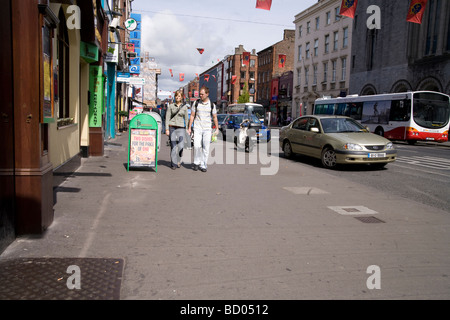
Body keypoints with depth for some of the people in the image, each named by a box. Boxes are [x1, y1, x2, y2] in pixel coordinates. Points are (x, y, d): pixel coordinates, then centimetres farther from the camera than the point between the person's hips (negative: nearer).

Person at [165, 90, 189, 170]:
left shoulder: (184, 107, 8)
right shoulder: (170, 106, 5)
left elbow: (186, 119, 11)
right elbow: (167, 118, 4)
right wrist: (167, 129, -5)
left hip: (181, 128, 1)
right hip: (172, 127, -1)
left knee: (181, 146, -9)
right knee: (173, 146, -2)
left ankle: (178, 160, 17)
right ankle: (173, 164, 9)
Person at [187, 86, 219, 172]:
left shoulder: (212, 105, 5)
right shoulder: (196, 103, 5)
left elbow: (215, 117, 11)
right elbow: (192, 116, 8)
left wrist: (217, 129, 6)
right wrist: (189, 128, 6)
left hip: (207, 129, 0)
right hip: (197, 128, 0)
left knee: (206, 148, -1)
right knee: (197, 146, -12)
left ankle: (203, 165, 8)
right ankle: (196, 162, 8)